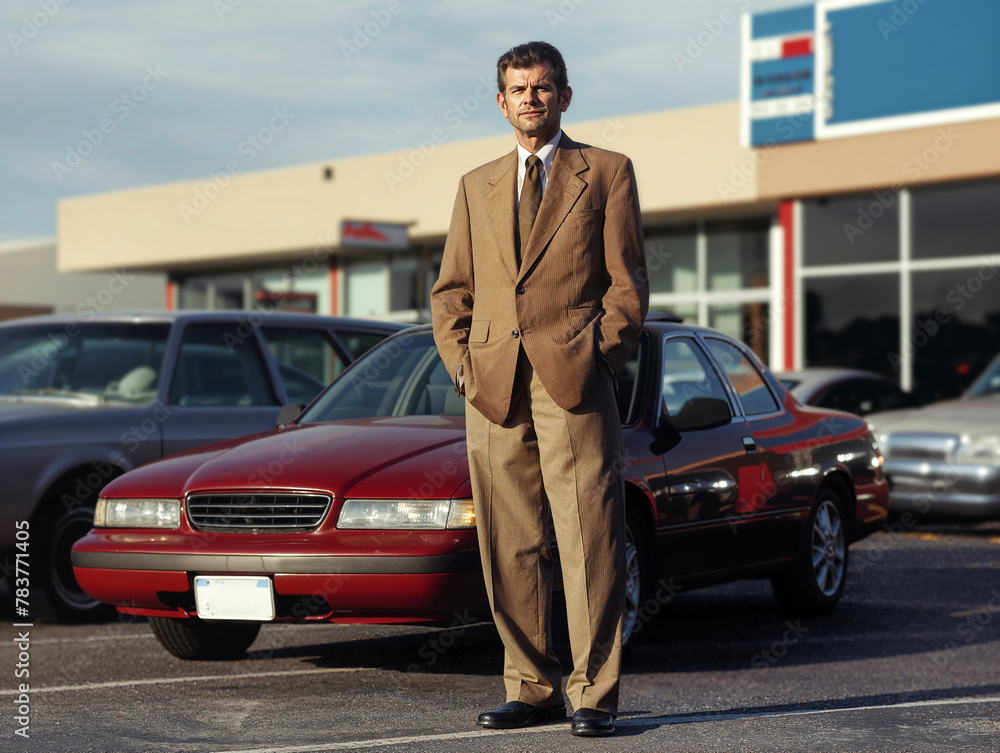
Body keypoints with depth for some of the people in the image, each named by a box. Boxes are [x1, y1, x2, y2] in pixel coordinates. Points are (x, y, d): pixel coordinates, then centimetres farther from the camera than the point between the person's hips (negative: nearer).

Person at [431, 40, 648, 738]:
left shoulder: (607, 173, 9)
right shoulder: (477, 186, 20)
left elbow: (628, 281, 4)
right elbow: (451, 289, 19)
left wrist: (595, 358, -6)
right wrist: (463, 362, 5)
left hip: (573, 388, -4)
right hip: (494, 390, 4)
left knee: (589, 543, -7)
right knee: (510, 549, 4)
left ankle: (593, 694, -3)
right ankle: (533, 687, 13)